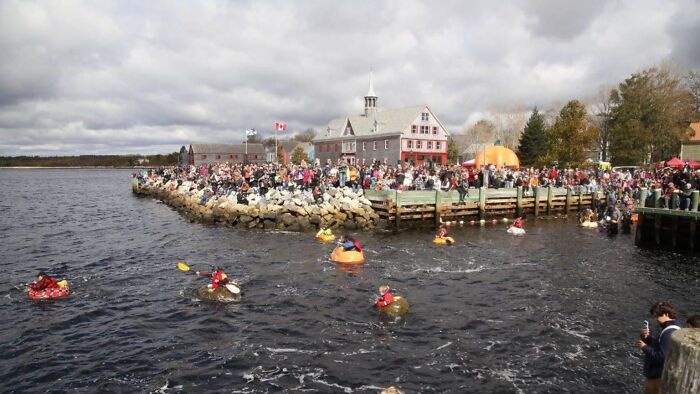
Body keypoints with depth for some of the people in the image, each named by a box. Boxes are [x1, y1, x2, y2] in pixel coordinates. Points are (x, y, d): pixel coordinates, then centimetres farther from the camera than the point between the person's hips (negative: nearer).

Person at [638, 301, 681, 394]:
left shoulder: (669, 333, -26)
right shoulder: (670, 329, 7)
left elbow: (662, 357, -30)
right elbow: (657, 345, 15)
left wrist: (645, 348, -20)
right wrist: (647, 337, -2)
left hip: (658, 377, -10)